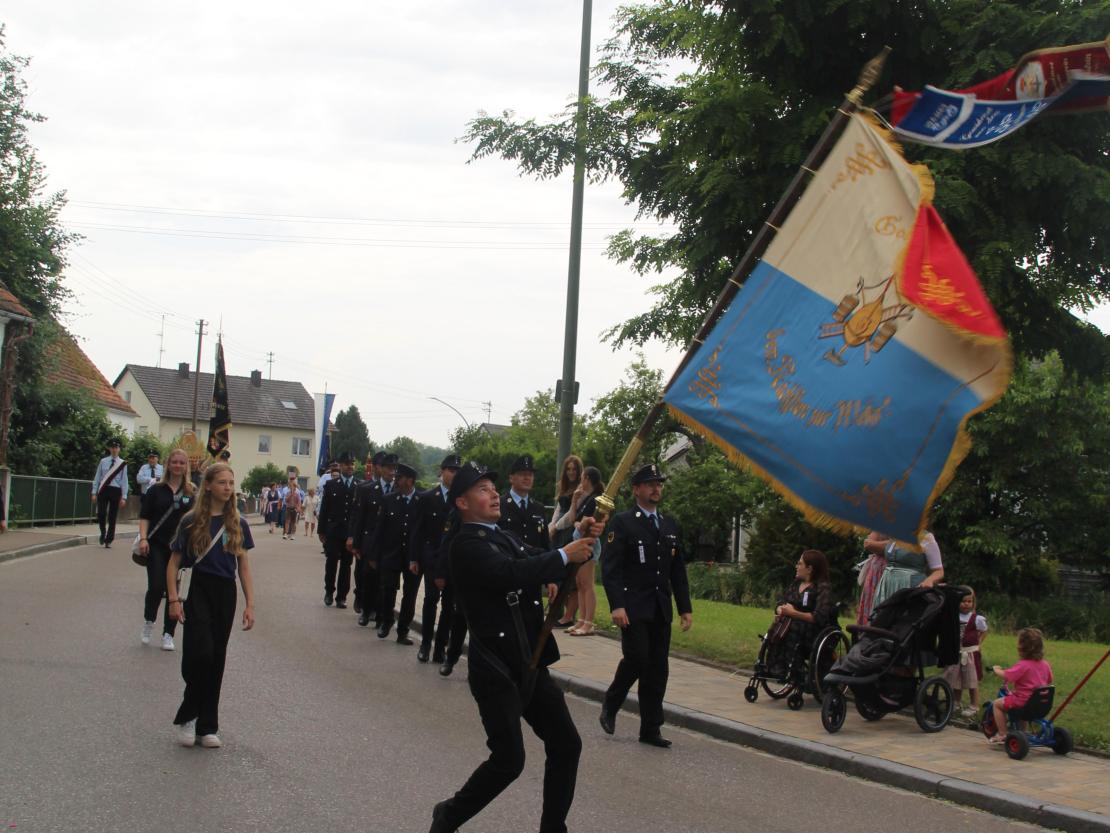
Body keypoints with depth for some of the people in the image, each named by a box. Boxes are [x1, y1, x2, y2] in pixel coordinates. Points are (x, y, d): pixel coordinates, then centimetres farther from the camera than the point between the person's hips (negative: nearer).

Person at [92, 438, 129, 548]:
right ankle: (103, 533, 20)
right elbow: (97, 478, 7)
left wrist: (124, 497, -5)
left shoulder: (122, 464, 1)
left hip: (116, 491, -1)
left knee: (112, 517, 4)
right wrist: (94, 493, 1)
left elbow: (124, 481, 0)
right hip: (103, 489, 1)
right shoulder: (103, 462, 5)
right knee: (101, 514, -8)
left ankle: (108, 541, 14)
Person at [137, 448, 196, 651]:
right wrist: (143, 539, -7)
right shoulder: (156, 490, 5)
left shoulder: (193, 492, 6)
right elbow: (145, 517, 5)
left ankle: (168, 635, 11)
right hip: (156, 545, -1)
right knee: (156, 587, -11)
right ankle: (148, 622, 17)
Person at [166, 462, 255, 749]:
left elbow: (244, 566, 8)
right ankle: (188, 717, 3)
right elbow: (174, 563, -1)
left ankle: (207, 726, 15)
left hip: (225, 595, 3)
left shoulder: (237, 524, 5)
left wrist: (250, 604, 2)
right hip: (198, 592, -3)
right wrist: (174, 599, -10)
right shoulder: (192, 521, -3)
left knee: (216, 660, 6)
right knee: (200, 653, -16)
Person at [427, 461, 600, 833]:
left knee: (566, 744, 8)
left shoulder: (506, 538, 15)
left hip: (529, 664, 8)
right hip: (495, 669, -8)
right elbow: (511, 573, -28)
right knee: (509, 759, -7)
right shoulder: (467, 545, -12)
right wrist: (565, 555, -23)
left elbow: (543, 569, 8)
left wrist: (580, 539, -8)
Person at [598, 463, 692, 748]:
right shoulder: (622, 522, -2)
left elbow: (678, 570, 18)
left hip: (661, 609, 6)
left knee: (657, 669, 4)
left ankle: (650, 729, 11)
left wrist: (685, 607, 11)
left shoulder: (670, 525, 16)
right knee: (636, 658, -14)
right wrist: (616, 605, -19)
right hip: (633, 607, -5)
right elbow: (610, 568, -9)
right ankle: (611, 705, 12)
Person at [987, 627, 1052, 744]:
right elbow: (1049, 682, 14)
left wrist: (996, 669, -3)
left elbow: (1006, 675, -23)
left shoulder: (1022, 665, -22)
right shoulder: (1045, 665, 1)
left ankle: (1002, 734, 9)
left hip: (1023, 701, -8)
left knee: (997, 704, 10)